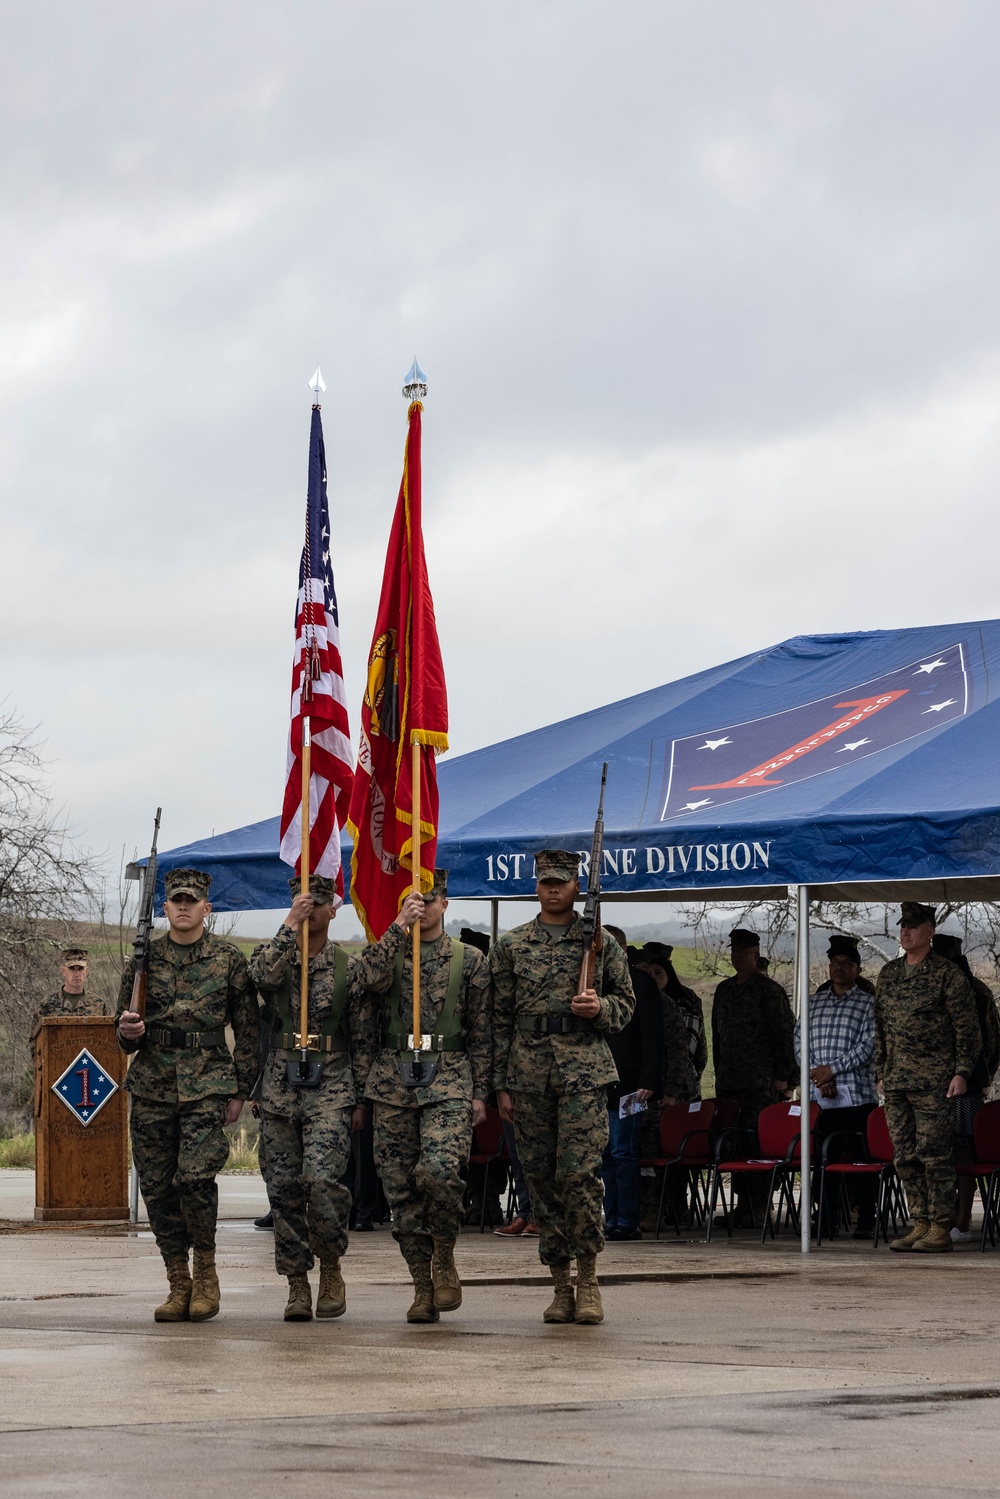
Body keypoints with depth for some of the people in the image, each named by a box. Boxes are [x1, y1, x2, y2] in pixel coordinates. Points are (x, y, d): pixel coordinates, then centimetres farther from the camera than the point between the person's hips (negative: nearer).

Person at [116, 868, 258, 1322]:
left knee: (194, 1175, -19)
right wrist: (129, 1032, -10)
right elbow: (125, 1031, 14)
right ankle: (178, 1282, 12)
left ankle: (205, 1269, 1)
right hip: (152, 1084, 3)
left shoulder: (229, 960, 3)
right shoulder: (144, 958, 8)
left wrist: (240, 1091, 2)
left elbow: (248, 1030, 7)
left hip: (207, 1084, -3)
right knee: (157, 1186, 1)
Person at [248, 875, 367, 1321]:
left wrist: (361, 1098, 5)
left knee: (321, 1178, -19)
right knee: (284, 1189, 1)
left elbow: (361, 1035, 8)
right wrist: (289, 928, -20)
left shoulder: (348, 966, 7)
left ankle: (331, 1268, 1)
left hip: (331, 1088, -2)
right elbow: (262, 974, -16)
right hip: (280, 1088, 2)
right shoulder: (273, 953, 10)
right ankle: (297, 1283, 11)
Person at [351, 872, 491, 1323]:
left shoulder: (469, 960, 8)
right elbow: (367, 980, -14)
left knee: (439, 1169, -22)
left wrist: (479, 1091, 4)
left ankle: (444, 1256, 1)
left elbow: (481, 1031, 9)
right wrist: (398, 928, -18)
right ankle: (422, 1285, 9)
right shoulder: (385, 951, 10)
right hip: (392, 1082, 2)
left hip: (448, 1082, -2)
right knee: (400, 1185, 1)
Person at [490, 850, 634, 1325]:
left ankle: (589, 1280, -2)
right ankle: (561, 1285, 11)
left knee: (579, 1173, -13)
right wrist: (501, 1085, 6)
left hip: (584, 1071, -2)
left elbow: (626, 1002, 14)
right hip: (529, 1072, 2)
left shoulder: (601, 943, 7)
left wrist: (600, 1008, -9)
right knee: (542, 1179, 3)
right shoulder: (510, 946, 10)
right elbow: (499, 1018, 11)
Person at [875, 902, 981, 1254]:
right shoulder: (888, 974, 14)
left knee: (933, 1152, -7)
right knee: (905, 1155, 6)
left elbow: (968, 1029, -4)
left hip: (933, 1081, -6)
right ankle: (920, 1223, 13)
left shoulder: (947, 974, -4)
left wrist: (962, 1073, -11)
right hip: (896, 1081, 6)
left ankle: (940, 1229, -4)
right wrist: (881, 1070, 17)